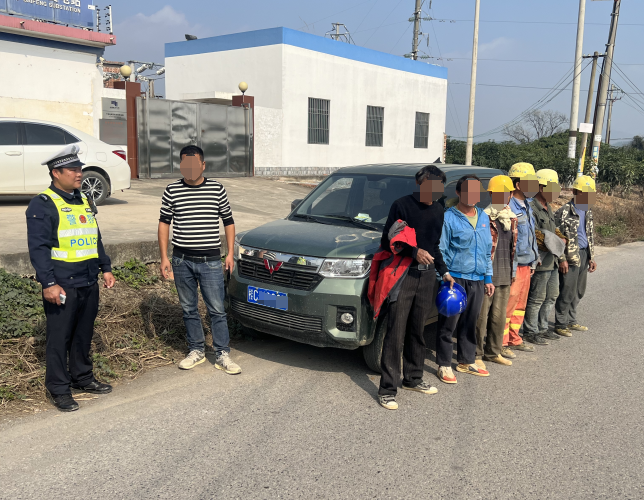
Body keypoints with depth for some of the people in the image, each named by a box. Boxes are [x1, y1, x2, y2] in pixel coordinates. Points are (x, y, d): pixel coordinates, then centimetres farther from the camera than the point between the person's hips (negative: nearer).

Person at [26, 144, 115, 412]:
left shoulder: (84, 201, 14)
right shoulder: (42, 205, -10)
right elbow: (38, 248, -14)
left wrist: (106, 268, 17)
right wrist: (49, 283, -19)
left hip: (89, 284, 7)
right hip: (62, 287, -7)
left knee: (84, 335, 17)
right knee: (59, 339, 2)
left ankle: (83, 377, 32)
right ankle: (59, 390, 14)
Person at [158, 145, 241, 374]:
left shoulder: (217, 189, 2)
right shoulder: (172, 191, 2)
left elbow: (228, 221, 10)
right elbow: (164, 223, 7)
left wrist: (230, 253, 4)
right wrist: (164, 257, 2)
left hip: (210, 260, -1)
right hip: (182, 260, 1)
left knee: (217, 309, 1)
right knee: (189, 309, 11)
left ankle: (222, 355, 10)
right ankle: (196, 350, 26)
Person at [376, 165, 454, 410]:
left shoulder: (438, 210, 12)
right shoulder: (402, 205, -7)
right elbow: (387, 241, -9)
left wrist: (444, 271, 17)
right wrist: (414, 251, -20)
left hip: (426, 276, 6)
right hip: (403, 273, -6)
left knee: (418, 330, 15)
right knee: (396, 333, -6)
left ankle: (413, 379, 30)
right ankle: (387, 389, 0)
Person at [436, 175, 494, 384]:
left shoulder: (484, 217, 14)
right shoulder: (449, 218, -5)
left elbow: (487, 250, 20)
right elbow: (441, 251, -6)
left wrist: (488, 277, 16)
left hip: (477, 280, 6)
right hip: (455, 278, -5)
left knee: (470, 323, 13)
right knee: (448, 323, -1)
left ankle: (466, 361, 27)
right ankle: (444, 365, 10)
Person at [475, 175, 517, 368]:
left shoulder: (511, 218, 12)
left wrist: (512, 271, 19)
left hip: (504, 276, 7)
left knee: (499, 316, 14)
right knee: (481, 316, -1)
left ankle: (493, 352, 27)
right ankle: (476, 355, 9)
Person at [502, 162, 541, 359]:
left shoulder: (527, 206, 13)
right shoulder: (508, 207, -17)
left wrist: (533, 261, 20)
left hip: (526, 264, 9)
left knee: (520, 304, 16)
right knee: (508, 305, -3)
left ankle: (514, 339, 28)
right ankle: (501, 344, 6)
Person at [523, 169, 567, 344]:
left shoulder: (548, 209, 18)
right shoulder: (531, 208, -15)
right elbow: (535, 235, -21)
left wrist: (561, 239, 7)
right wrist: (555, 244, -17)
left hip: (552, 261, 10)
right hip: (540, 261, -10)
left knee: (551, 296, 17)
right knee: (536, 298, -2)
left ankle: (542, 328, 28)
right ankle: (530, 332, 8)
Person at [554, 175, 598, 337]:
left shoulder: (588, 212, 13)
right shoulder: (564, 212, -11)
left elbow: (590, 236, 19)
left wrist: (591, 257, 15)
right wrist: (562, 259, -16)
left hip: (584, 255, 8)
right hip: (570, 257, -7)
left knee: (579, 291, 13)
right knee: (567, 292, -5)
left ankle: (571, 320, 26)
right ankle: (560, 324, 6)